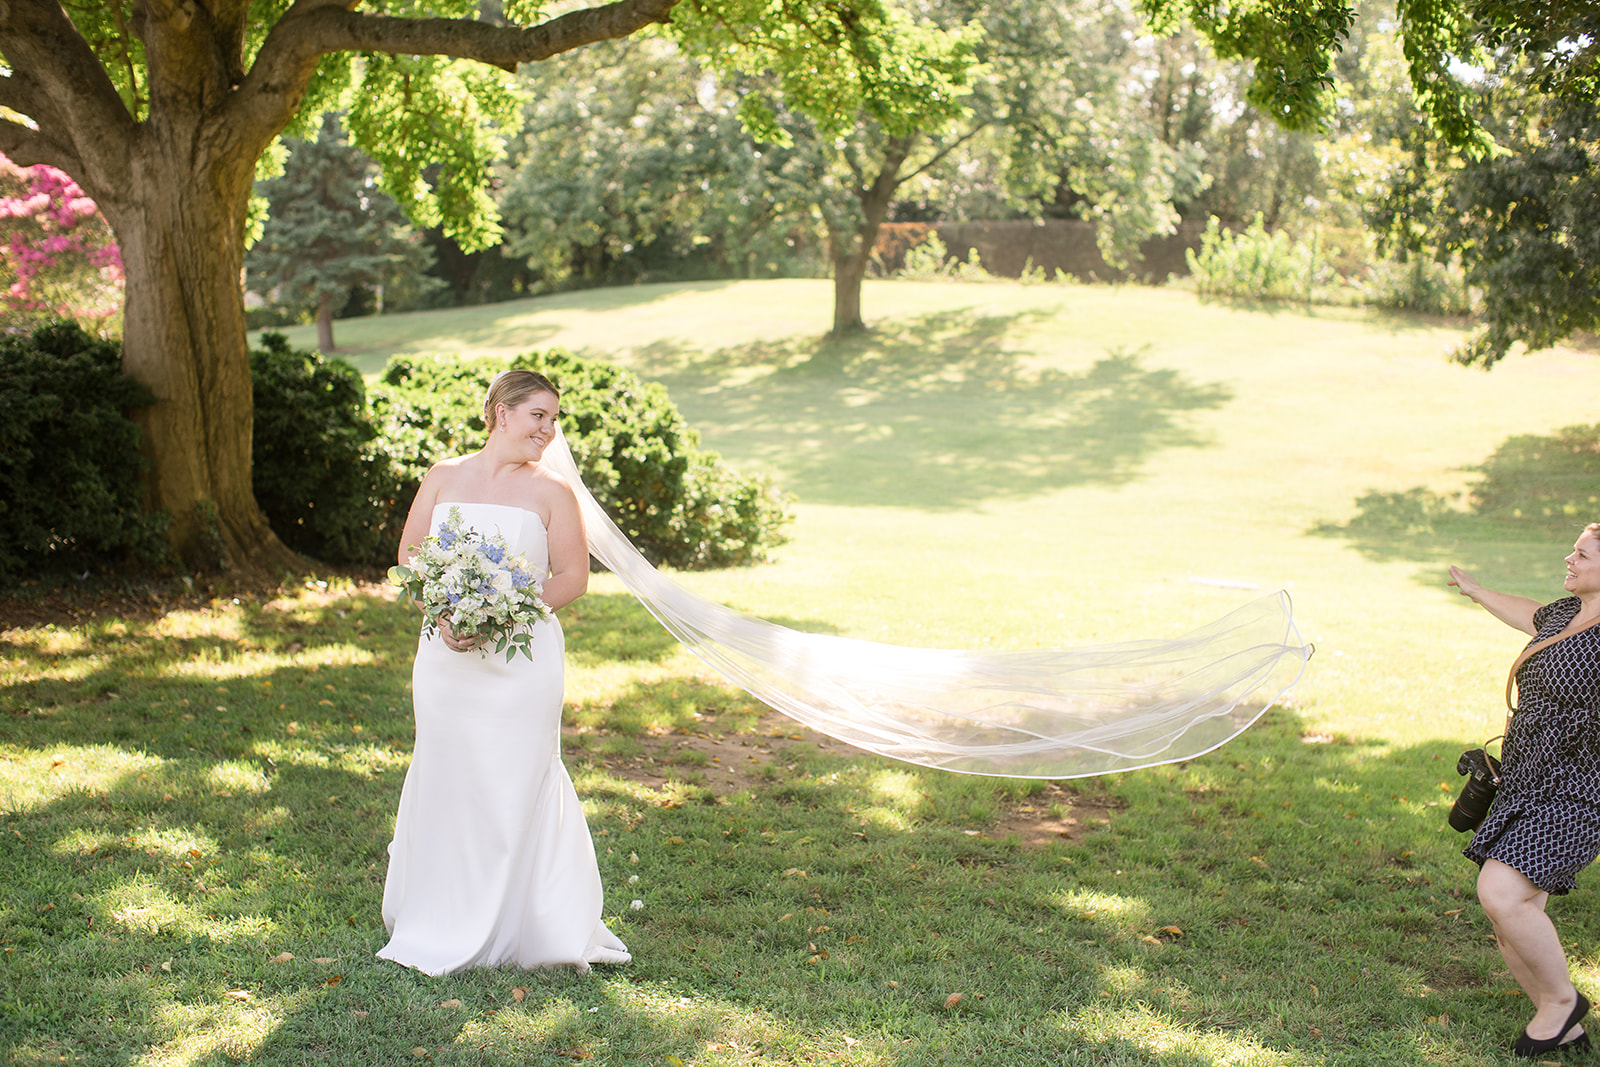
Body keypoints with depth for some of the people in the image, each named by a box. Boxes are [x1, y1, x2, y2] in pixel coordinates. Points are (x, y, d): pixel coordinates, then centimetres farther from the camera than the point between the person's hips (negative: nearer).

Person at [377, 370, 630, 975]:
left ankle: (511, 930, 11)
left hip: (521, 658, -2)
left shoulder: (551, 491, 1)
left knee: (515, 786, -1)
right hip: (447, 656, 3)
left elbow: (573, 578, -3)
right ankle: (439, 928, 21)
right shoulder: (443, 477, 8)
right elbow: (409, 555, 10)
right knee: (444, 782, 7)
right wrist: (443, 616, -8)